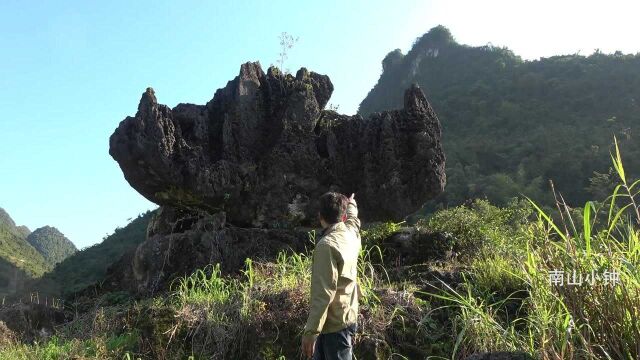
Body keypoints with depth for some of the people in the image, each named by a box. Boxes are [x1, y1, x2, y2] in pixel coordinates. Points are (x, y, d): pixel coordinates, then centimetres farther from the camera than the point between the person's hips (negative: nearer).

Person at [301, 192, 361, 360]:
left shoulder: (326, 245, -23)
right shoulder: (351, 233, 1)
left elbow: (323, 293, -27)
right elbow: (353, 218, 28)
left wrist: (310, 332, -24)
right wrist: (352, 204, 48)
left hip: (334, 324, -9)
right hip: (347, 318, 9)